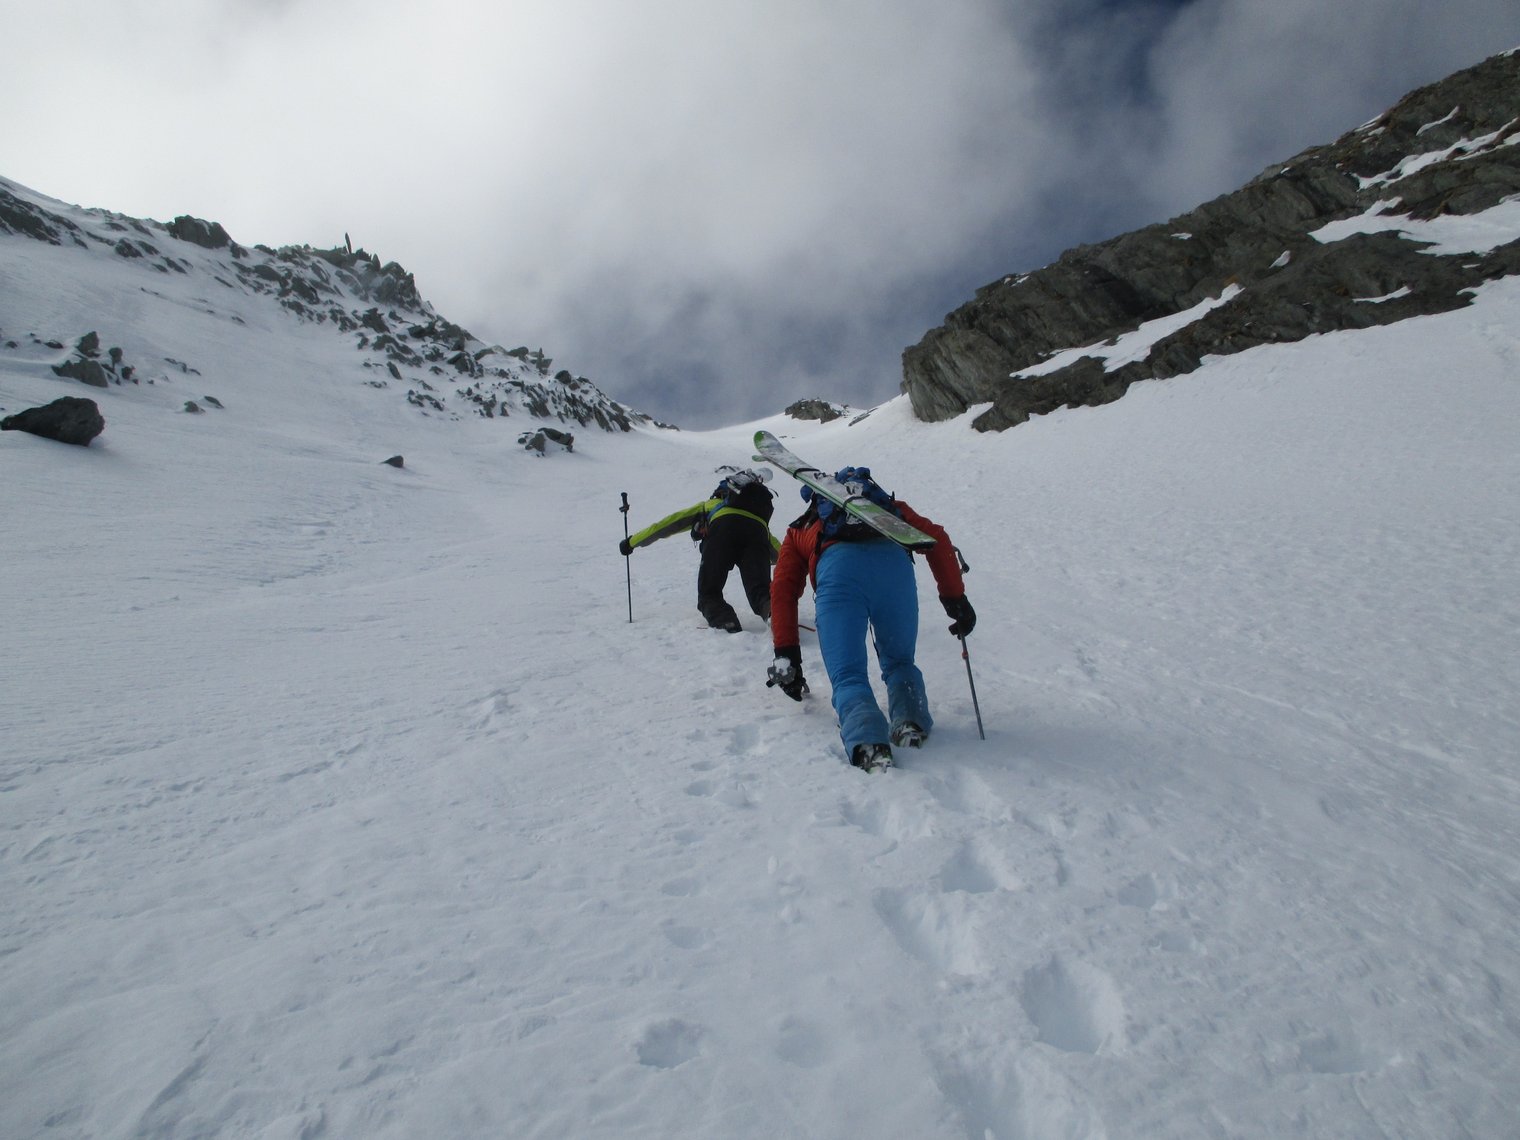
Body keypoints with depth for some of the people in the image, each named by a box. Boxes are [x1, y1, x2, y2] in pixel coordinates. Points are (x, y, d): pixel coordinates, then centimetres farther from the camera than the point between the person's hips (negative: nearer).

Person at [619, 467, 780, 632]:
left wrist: (631, 542, 51)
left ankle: (725, 622, -27)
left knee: (709, 593, 2)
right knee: (759, 591, -5)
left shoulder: (708, 505, 41)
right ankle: (773, 609, -38)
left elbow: (666, 525, 41)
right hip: (757, 530, 2)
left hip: (723, 527, -2)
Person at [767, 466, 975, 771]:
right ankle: (910, 722, -5)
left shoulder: (802, 528, 38)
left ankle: (868, 743, -27)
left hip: (837, 567, -1)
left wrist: (786, 655, 23)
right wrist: (955, 598, 29)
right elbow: (936, 537, 28)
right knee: (899, 663, 22)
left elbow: (782, 591, 25)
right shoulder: (888, 505, 42)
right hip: (894, 561, 2)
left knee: (848, 676, 1)